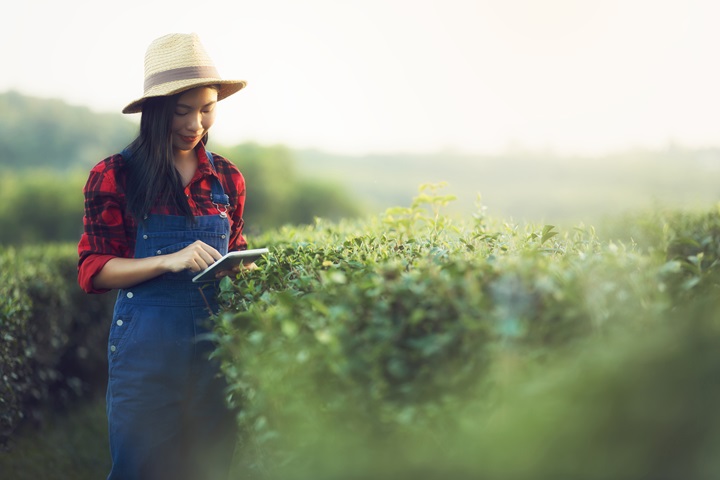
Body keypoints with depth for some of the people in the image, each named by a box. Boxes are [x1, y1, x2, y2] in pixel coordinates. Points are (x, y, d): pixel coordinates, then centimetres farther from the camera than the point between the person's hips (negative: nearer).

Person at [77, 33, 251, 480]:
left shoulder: (228, 178, 9)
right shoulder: (115, 175, -2)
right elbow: (93, 270, -5)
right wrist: (169, 261, -18)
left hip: (216, 343, 4)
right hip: (148, 347, -3)